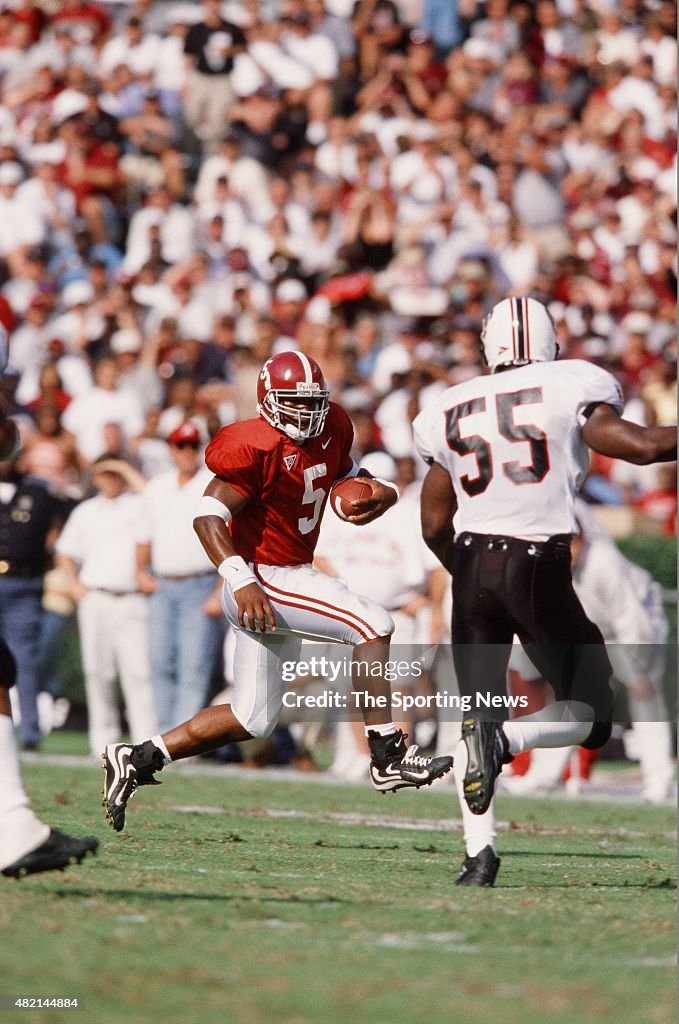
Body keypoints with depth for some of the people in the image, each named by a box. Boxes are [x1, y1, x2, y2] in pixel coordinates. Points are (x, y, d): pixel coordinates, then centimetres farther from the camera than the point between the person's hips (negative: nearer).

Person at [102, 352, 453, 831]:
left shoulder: (331, 430, 7)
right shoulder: (257, 448, -18)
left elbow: (348, 477, 24)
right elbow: (208, 515, -22)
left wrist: (381, 493, 0)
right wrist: (241, 580, -33)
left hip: (294, 576, 10)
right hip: (264, 580, -10)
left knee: (253, 719, 13)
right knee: (373, 624, -21)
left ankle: (137, 759, 20)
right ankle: (388, 756, -19)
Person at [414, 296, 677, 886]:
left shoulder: (454, 412, 12)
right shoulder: (568, 389, 0)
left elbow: (435, 526, 13)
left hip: (473, 561, 4)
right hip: (539, 569, -4)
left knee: (477, 710, 14)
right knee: (589, 714, 8)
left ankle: (479, 848, -4)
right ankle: (505, 740, -22)